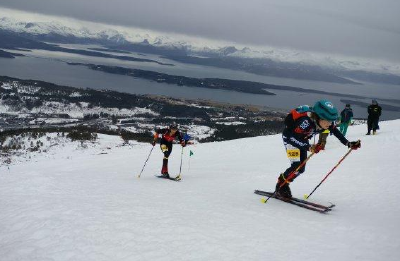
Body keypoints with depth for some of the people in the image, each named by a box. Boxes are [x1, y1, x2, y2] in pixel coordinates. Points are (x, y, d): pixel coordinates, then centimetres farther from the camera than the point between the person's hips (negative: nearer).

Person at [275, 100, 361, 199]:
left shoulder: (326, 122, -22)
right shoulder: (306, 121, -42)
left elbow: (337, 132, -5)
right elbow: (293, 137, -42)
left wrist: (348, 144, -11)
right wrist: (310, 148, -52)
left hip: (302, 139, 7)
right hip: (290, 136, -7)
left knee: (301, 169, 7)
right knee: (296, 166, -19)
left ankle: (283, 184, 26)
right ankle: (281, 187, 2)